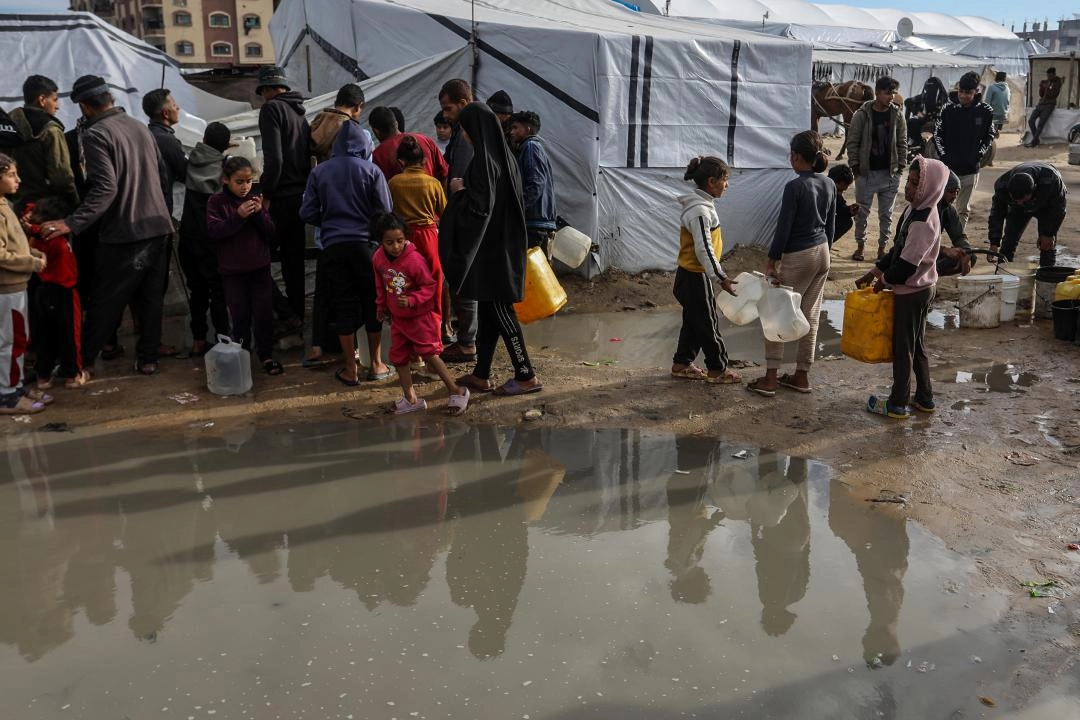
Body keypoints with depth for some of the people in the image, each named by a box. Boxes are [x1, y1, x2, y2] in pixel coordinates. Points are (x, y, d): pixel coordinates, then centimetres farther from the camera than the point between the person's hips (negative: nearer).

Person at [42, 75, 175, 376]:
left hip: (122, 231, -6)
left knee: (105, 301, 4)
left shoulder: (96, 134, -13)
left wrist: (73, 223, -25)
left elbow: (105, 188, -23)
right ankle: (148, 358, 15)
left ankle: (82, 359, 15)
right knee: (150, 298, 11)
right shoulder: (140, 126, 8)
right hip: (156, 225, 6)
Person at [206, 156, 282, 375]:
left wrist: (259, 214, -14)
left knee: (264, 313, 3)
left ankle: (266, 355, 14)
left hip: (260, 267, 2)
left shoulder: (256, 200, 6)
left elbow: (271, 234, 4)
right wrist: (238, 216, -23)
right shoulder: (216, 201, -3)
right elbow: (213, 232, -14)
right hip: (232, 270, -2)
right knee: (240, 316, 4)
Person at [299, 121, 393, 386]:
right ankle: (376, 364, 17)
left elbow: (308, 213, 2)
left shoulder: (319, 172, 2)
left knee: (344, 305, 8)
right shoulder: (371, 171, -4)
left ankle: (351, 369, 11)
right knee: (372, 303, 10)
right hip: (365, 244, -2)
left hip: (333, 246, 2)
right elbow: (385, 212, -5)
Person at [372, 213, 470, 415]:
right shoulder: (378, 259, -6)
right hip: (398, 317, 7)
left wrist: (412, 300, -29)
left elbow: (429, 286, -17)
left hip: (420, 315, -7)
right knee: (398, 357, 10)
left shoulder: (414, 259, -25)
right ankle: (411, 398, 21)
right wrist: (382, 305, 17)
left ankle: (456, 392, 4)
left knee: (429, 354, -8)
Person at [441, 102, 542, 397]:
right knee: (488, 309, 13)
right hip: (502, 243, 9)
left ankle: (527, 375, 4)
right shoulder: (502, 155, 10)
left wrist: (459, 190, -7)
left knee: (499, 310, -2)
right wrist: (466, 190, 14)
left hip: (489, 247, -9)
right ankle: (481, 375, 20)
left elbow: (480, 207, -22)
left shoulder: (484, 160, -18)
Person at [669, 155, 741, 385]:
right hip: (695, 278, -10)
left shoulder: (700, 205, 9)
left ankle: (681, 364, 26)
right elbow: (704, 250, -26)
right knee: (709, 323, 2)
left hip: (691, 275, 10)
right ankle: (718, 369, 14)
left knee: (693, 322, 17)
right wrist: (722, 278, -23)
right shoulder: (700, 210, -23)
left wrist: (717, 276, 22)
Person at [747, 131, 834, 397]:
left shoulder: (794, 187, -18)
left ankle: (771, 378, 3)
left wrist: (772, 262, -10)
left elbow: (783, 228, -17)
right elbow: (831, 225, 11)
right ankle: (802, 376, 19)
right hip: (822, 254, 7)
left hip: (798, 257, -7)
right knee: (811, 315, 12)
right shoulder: (829, 185, 4)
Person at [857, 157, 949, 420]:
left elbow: (907, 263, -26)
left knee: (903, 346, 3)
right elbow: (898, 250, 12)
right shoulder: (915, 211, 4)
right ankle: (924, 398, 31)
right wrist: (874, 272, 10)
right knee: (917, 344, 19)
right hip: (918, 289, 9)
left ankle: (898, 404, 15)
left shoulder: (923, 222, -26)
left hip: (911, 292, -9)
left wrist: (885, 280, -10)